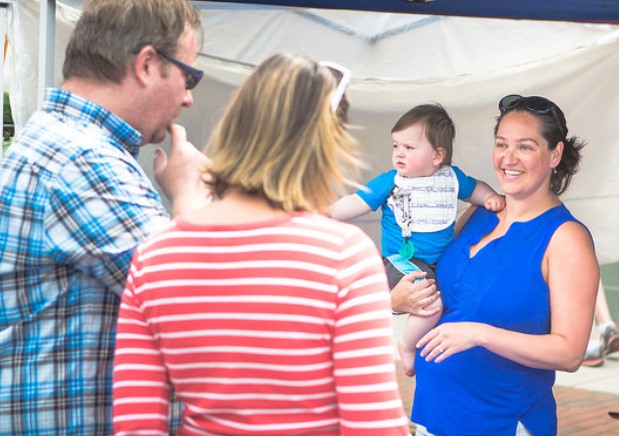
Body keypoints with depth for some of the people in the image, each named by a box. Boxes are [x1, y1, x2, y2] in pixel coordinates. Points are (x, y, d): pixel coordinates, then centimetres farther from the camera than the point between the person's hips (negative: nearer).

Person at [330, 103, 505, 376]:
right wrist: (326, 213, -21)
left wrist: (491, 197, 3)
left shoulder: (452, 177, 4)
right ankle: (407, 345, -2)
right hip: (403, 261, -6)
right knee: (432, 303, -26)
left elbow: (474, 189, 22)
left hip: (443, 261, 6)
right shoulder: (389, 182, -6)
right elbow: (357, 202, -9)